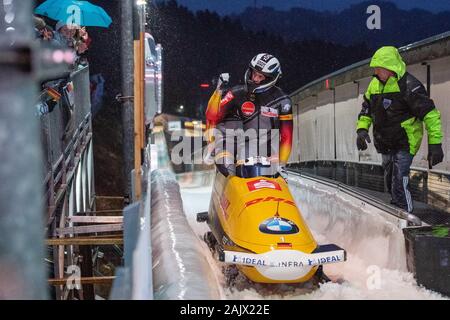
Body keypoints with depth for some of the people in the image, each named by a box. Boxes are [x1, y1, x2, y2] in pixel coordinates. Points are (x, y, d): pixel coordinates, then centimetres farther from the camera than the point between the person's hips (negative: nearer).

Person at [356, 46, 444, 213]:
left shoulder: (408, 85, -20)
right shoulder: (375, 84, 4)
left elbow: (430, 114, -20)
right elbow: (366, 110, 17)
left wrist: (435, 144, -24)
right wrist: (362, 129, -2)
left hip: (404, 144, -8)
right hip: (385, 145, 8)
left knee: (399, 185, -17)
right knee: (390, 184, 17)